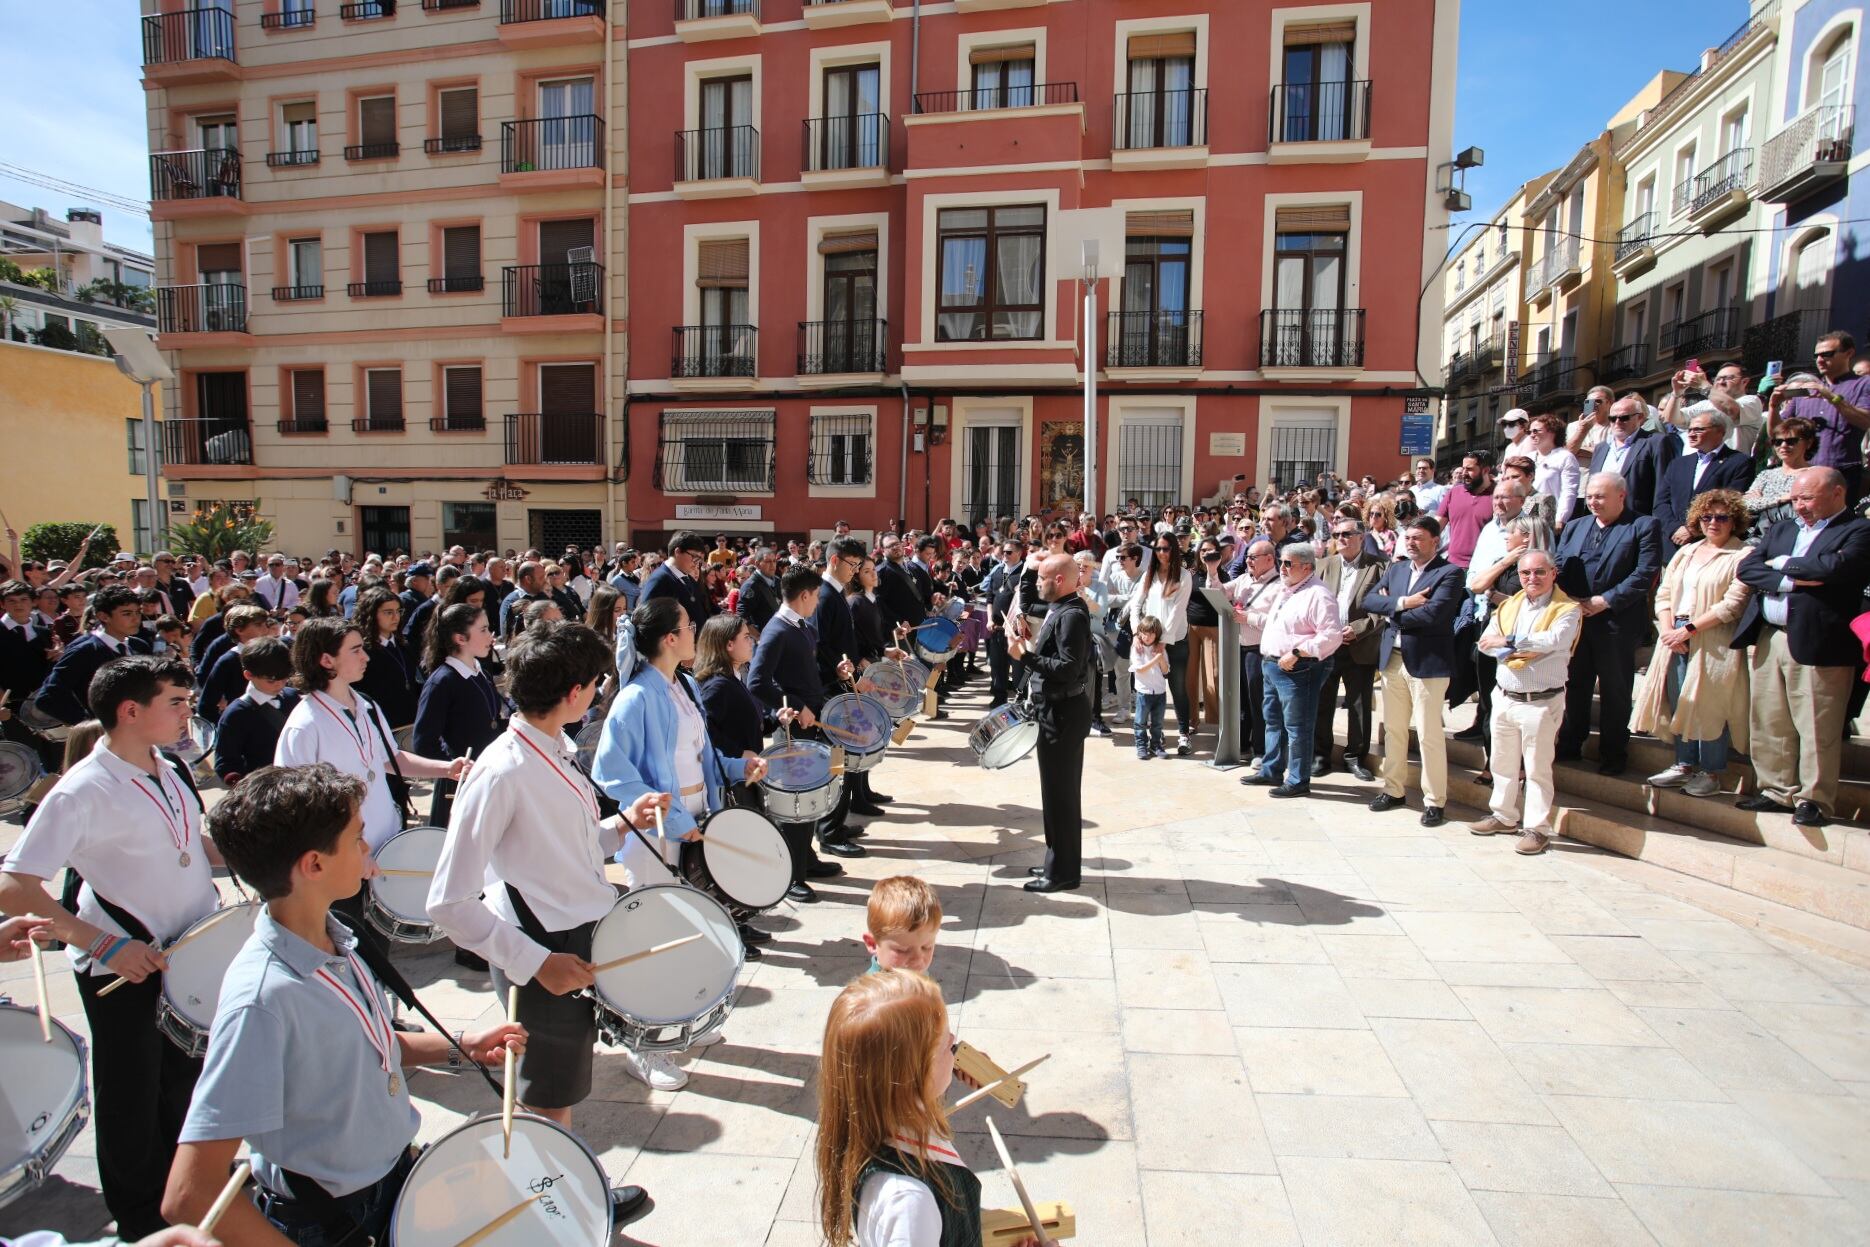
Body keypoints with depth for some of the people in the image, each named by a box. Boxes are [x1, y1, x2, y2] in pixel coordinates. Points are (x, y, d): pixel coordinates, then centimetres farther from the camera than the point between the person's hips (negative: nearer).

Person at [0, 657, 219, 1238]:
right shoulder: (81, 792, -21)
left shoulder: (168, 772, 2)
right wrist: (102, 944, -28)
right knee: (133, 1102, 11)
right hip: (123, 968, -7)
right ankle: (143, 1221, 33)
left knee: (186, 1081, 23)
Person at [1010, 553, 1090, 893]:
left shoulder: (1072, 615, -19)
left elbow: (1069, 668, -25)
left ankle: (1062, 872, 8)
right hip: (1056, 711, 10)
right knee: (1059, 790, 17)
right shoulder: (1061, 610, 12)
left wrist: (1026, 656, -24)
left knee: (1060, 792, -2)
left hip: (1063, 714, -10)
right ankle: (1058, 862, 28)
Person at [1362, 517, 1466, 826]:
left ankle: (1434, 801, 10)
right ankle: (1393, 789, 27)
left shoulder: (1449, 573, -8)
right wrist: (1403, 602, -15)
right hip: (1392, 658, 6)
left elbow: (1432, 614, -21)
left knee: (1429, 734, -1)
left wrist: (1393, 611, -7)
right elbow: (1369, 600, 1)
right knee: (1393, 729, 14)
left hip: (1427, 662, -6)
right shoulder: (1396, 568, 12)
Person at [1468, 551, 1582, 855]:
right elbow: (1486, 642, 1)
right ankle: (1504, 815, 31)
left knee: (1537, 768, 0)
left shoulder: (1566, 610, -7)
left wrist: (1509, 642, -19)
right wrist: (1518, 650, -15)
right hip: (1505, 698, 6)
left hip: (1541, 702, -6)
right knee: (1503, 762, 17)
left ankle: (1537, 828, 10)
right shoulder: (1509, 605, 10)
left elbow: (1554, 640, -26)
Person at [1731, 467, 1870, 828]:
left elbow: (1833, 568, -19)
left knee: (1816, 730, -1)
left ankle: (1814, 799, 10)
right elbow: (1746, 568, 6)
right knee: (1769, 724, 10)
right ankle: (1778, 791, 21)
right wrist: (1790, 581, -10)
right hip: (1768, 639, 6)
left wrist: (1783, 564, -4)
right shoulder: (1783, 529, 17)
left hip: (1816, 644, -6)